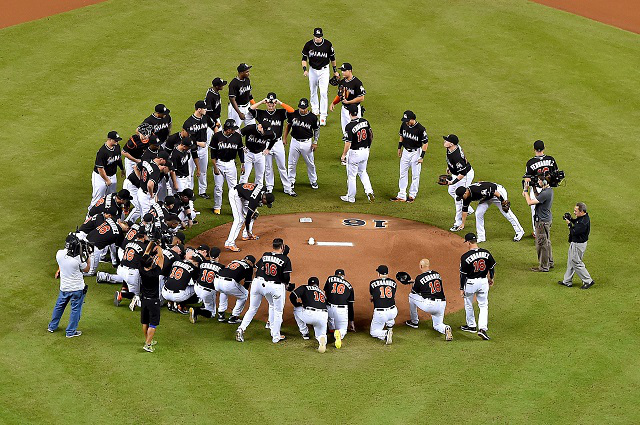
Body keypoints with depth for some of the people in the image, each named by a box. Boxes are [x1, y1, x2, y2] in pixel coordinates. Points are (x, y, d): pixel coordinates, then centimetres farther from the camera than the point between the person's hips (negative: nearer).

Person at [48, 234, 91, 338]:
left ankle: (52, 326, 38)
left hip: (64, 287, 5)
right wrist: (88, 256, -1)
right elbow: (86, 269, -8)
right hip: (77, 288, -5)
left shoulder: (59, 254, -14)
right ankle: (71, 332, 20)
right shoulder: (78, 259, -27)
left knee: (59, 306, 24)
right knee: (76, 309, 12)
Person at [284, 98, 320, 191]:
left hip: (307, 143, -1)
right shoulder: (293, 114, -9)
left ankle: (313, 181, 30)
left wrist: (315, 142, -1)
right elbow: (288, 125, 8)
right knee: (292, 163, 9)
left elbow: (316, 130, 2)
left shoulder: (313, 117, -12)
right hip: (295, 141, 1)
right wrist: (284, 137, 6)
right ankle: (291, 181, 26)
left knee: (310, 163, 12)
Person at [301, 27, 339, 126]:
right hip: (312, 70, 2)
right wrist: (305, 69, -18)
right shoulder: (309, 44, -9)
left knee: (324, 93, -10)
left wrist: (335, 71, 9)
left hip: (324, 71, -2)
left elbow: (332, 58, 4)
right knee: (313, 91, 16)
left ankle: (323, 116, -8)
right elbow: (304, 58, -2)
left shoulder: (328, 44, -10)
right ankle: (315, 109, 39)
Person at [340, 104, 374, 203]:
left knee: (351, 175, 9)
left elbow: (348, 143, -22)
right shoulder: (365, 122, -3)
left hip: (354, 153, -6)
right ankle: (369, 192, 9)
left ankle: (351, 197, 20)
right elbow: (371, 135, 9)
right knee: (362, 172, 24)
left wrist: (343, 155, -10)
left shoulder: (349, 126, -23)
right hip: (365, 151, 6)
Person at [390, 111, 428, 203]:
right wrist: (399, 148, 12)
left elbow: (425, 143, -15)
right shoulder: (404, 125, -5)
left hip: (415, 152, -6)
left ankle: (412, 195, 17)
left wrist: (422, 156, -17)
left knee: (415, 175, 4)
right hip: (405, 151, 6)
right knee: (403, 174, 8)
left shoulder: (420, 129, -22)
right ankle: (401, 196, 15)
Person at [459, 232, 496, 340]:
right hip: (483, 282, 3)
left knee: (468, 305, 20)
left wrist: (461, 288, -3)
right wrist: (491, 279, 23)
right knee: (483, 305, 11)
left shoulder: (465, 257, -18)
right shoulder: (486, 253, -7)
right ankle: (482, 328, -4)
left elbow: (463, 274, -12)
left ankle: (471, 326, 33)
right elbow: (492, 268, 5)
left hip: (470, 283, -3)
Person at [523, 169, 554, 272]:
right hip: (547, 218, 10)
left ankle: (543, 266, 10)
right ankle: (549, 262, 34)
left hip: (542, 221, -10)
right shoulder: (549, 190, 3)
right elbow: (538, 198, 16)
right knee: (547, 242, 22)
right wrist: (534, 189, 4)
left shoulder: (545, 193, -28)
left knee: (541, 244, 1)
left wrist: (526, 190, -13)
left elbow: (530, 202, -24)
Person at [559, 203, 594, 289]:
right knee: (571, 262, 19)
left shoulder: (584, 222, -29)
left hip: (578, 245, -11)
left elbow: (575, 232, -28)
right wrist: (570, 219, 4)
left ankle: (588, 281, 7)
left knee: (576, 263, -1)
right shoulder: (582, 217, 1)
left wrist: (569, 224, -16)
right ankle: (567, 281, 30)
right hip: (574, 243, 11)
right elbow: (577, 223, 21)